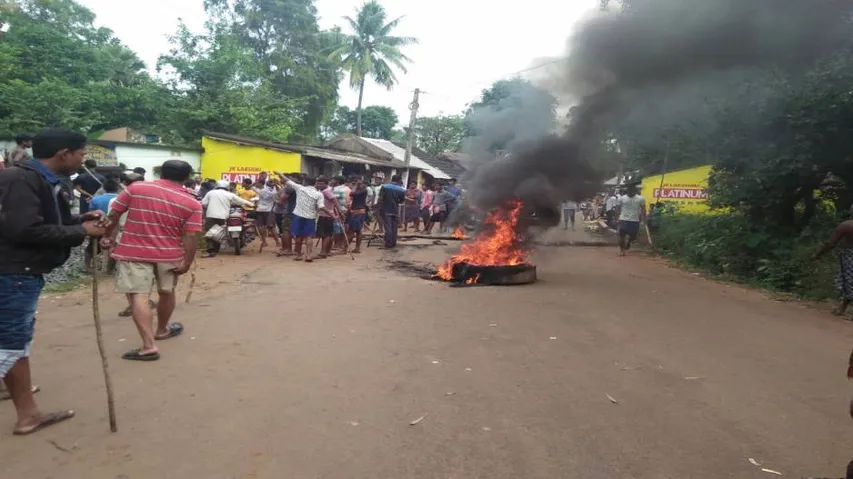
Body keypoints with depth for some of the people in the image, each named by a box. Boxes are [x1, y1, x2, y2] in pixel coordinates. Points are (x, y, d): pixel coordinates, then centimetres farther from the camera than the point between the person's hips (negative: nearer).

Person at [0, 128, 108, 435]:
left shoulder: (44, 181, 12)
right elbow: (25, 230, -27)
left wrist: (80, 219, 2)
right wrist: (81, 231, -18)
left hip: (25, 273, 11)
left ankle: (28, 413, 28)